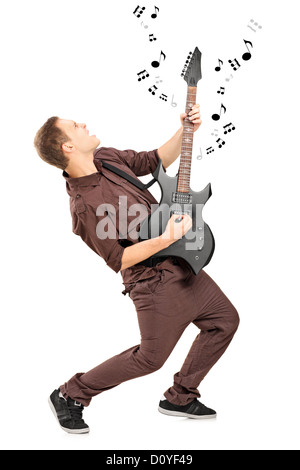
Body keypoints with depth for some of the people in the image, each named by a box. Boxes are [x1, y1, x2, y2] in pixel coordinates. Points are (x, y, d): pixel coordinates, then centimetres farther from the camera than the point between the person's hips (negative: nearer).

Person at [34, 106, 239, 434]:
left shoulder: (105, 157, 0)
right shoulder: (84, 206, -25)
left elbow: (157, 161, 12)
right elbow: (118, 260, -20)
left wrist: (185, 131, -2)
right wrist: (166, 240, -31)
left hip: (180, 264, 9)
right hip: (154, 279, -9)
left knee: (225, 320, 15)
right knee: (151, 357, 3)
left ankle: (179, 397, 27)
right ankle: (70, 395, 20)